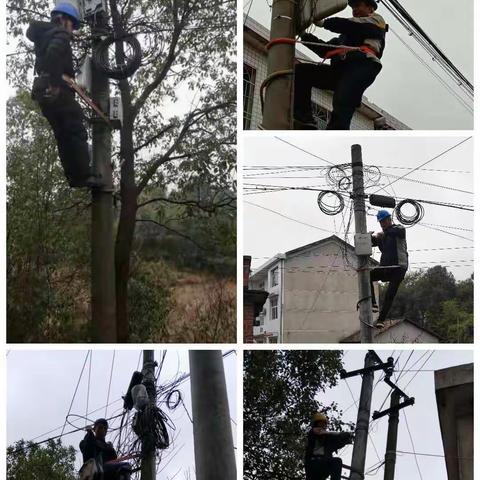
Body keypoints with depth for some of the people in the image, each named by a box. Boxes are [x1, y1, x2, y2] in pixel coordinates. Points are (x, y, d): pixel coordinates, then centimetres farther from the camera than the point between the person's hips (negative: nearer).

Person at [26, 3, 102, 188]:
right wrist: (54, 82, -27)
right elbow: (54, 52, -26)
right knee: (76, 133, -6)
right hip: (58, 91, -9)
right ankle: (84, 177, -10)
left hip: (43, 92, 9)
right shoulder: (60, 34, -5)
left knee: (63, 137, 10)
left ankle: (73, 178, 9)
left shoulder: (44, 35, 24)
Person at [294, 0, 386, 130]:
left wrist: (324, 22, 8)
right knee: (300, 71, -4)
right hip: (340, 68, 7)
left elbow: (352, 25, 2)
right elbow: (325, 50, 29)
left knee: (341, 108, -28)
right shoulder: (349, 32, 40)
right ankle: (303, 119, -18)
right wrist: (303, 34, 19)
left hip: (361, 64, -7)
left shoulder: (376, 20, 22)